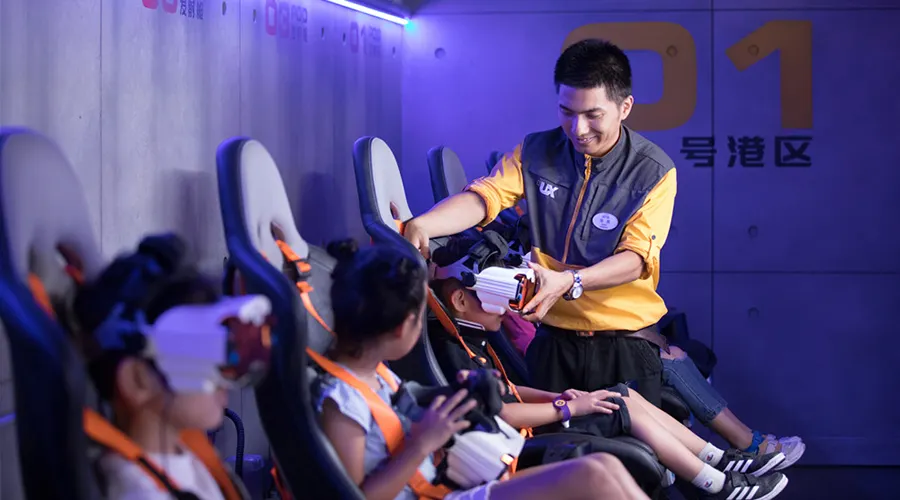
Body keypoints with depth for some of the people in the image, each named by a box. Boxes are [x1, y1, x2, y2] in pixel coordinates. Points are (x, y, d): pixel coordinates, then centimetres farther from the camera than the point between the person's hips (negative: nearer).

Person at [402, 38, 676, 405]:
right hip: (554, 339, 2)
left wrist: (568, 283, -34)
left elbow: (636, 258, -16)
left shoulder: (654, 171, -7)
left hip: (624, 346, -2)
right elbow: (484, 196, -12)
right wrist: (420, 227, -32)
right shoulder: (537, 152, 2)